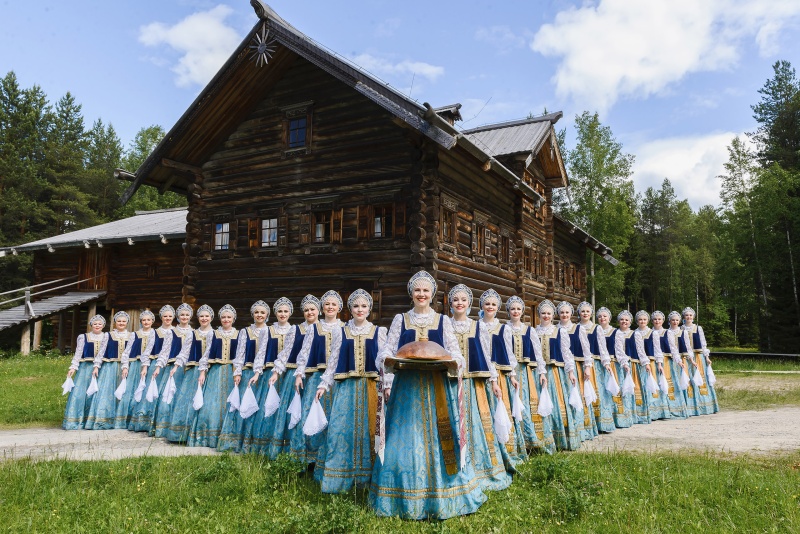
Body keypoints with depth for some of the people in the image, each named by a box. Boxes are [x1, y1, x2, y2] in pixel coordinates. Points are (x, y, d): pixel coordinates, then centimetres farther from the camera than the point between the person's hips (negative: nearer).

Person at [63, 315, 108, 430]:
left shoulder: (106, 337, 7)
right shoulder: (83, 337, 9)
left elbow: (101, 352, -5)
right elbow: (78, 353, 1)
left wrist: (96, 366, -17)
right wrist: (73, 367, -12)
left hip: (101, 368, 0)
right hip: (85, 367, 1)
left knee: (97, 394, -2)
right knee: (79, 392, -7)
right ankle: (74, 420, -2)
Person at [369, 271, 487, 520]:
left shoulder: (443, 320, 9)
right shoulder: (400, 319, 9)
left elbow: (455, 351, 4)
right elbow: (388, 349, 6)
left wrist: (455, 362, -17)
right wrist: (387, 359, -16)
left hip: (437, 388, 0)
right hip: (407, 387, 0)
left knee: (438, 439, 1)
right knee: (405, 440, 0)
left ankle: (441, 498, 16)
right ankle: (405, 499, 14)